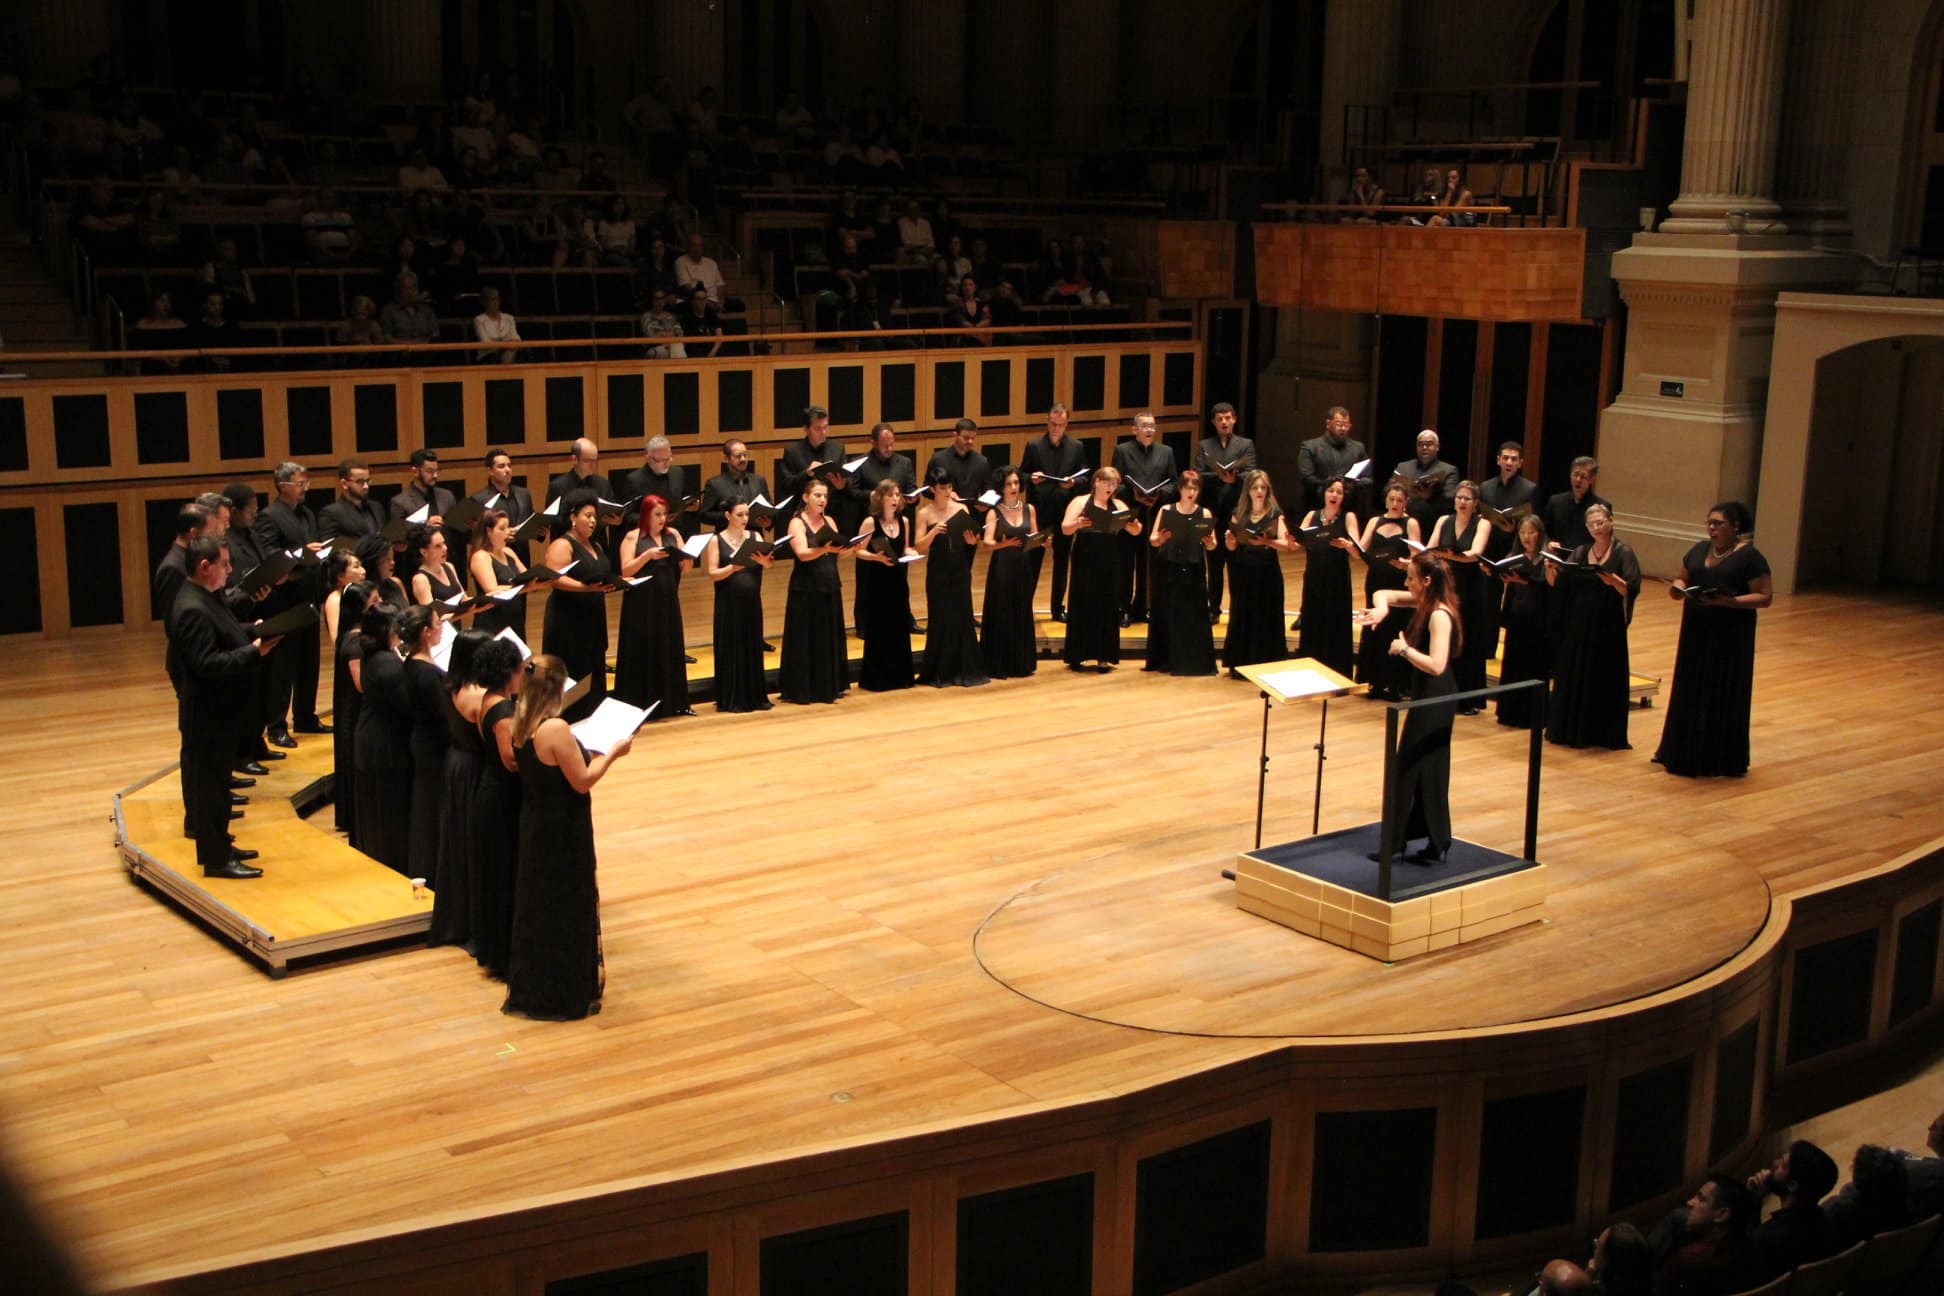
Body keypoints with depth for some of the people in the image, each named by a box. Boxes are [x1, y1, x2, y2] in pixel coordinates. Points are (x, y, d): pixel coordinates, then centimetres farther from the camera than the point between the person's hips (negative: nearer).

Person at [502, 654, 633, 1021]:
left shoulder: (521, 725, 0)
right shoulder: (555, 729, -25)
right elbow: (583, 781, -20)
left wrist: (578, 749, 15)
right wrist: (612, 753, -9)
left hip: (535, 825, 8)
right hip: (563, 834, -8)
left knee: (536, 904, 20)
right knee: (566, 909, 6)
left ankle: (531, 988, 32)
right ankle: (565, 994, 17)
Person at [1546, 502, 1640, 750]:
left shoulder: (1623, 553, -3)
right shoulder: (1580, 553, 10)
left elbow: (1632, 590, -12)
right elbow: (1557, 585, 6)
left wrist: (1614, 581, -31)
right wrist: (1550, 569, -14)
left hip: (1608, 627, -4)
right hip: (1577, 625, 4)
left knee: (1606, 679, -1)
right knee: (1572, 676, 7)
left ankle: (1606, 734, 8)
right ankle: (1572, 730, 17)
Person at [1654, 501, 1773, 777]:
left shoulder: (1749, 557, -10)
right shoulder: (1699, 550, 8)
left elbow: (1765, 597, -12)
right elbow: (1683, 579, 19)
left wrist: (1729, 601, -25)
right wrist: (1678, 587, -5)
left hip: (1730, 637, -6)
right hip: (1696, 633, 6)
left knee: (1724, 698, -1)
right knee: (1690, 693, 10)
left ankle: (1723, 761, 7)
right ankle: (1685, 754, 21)